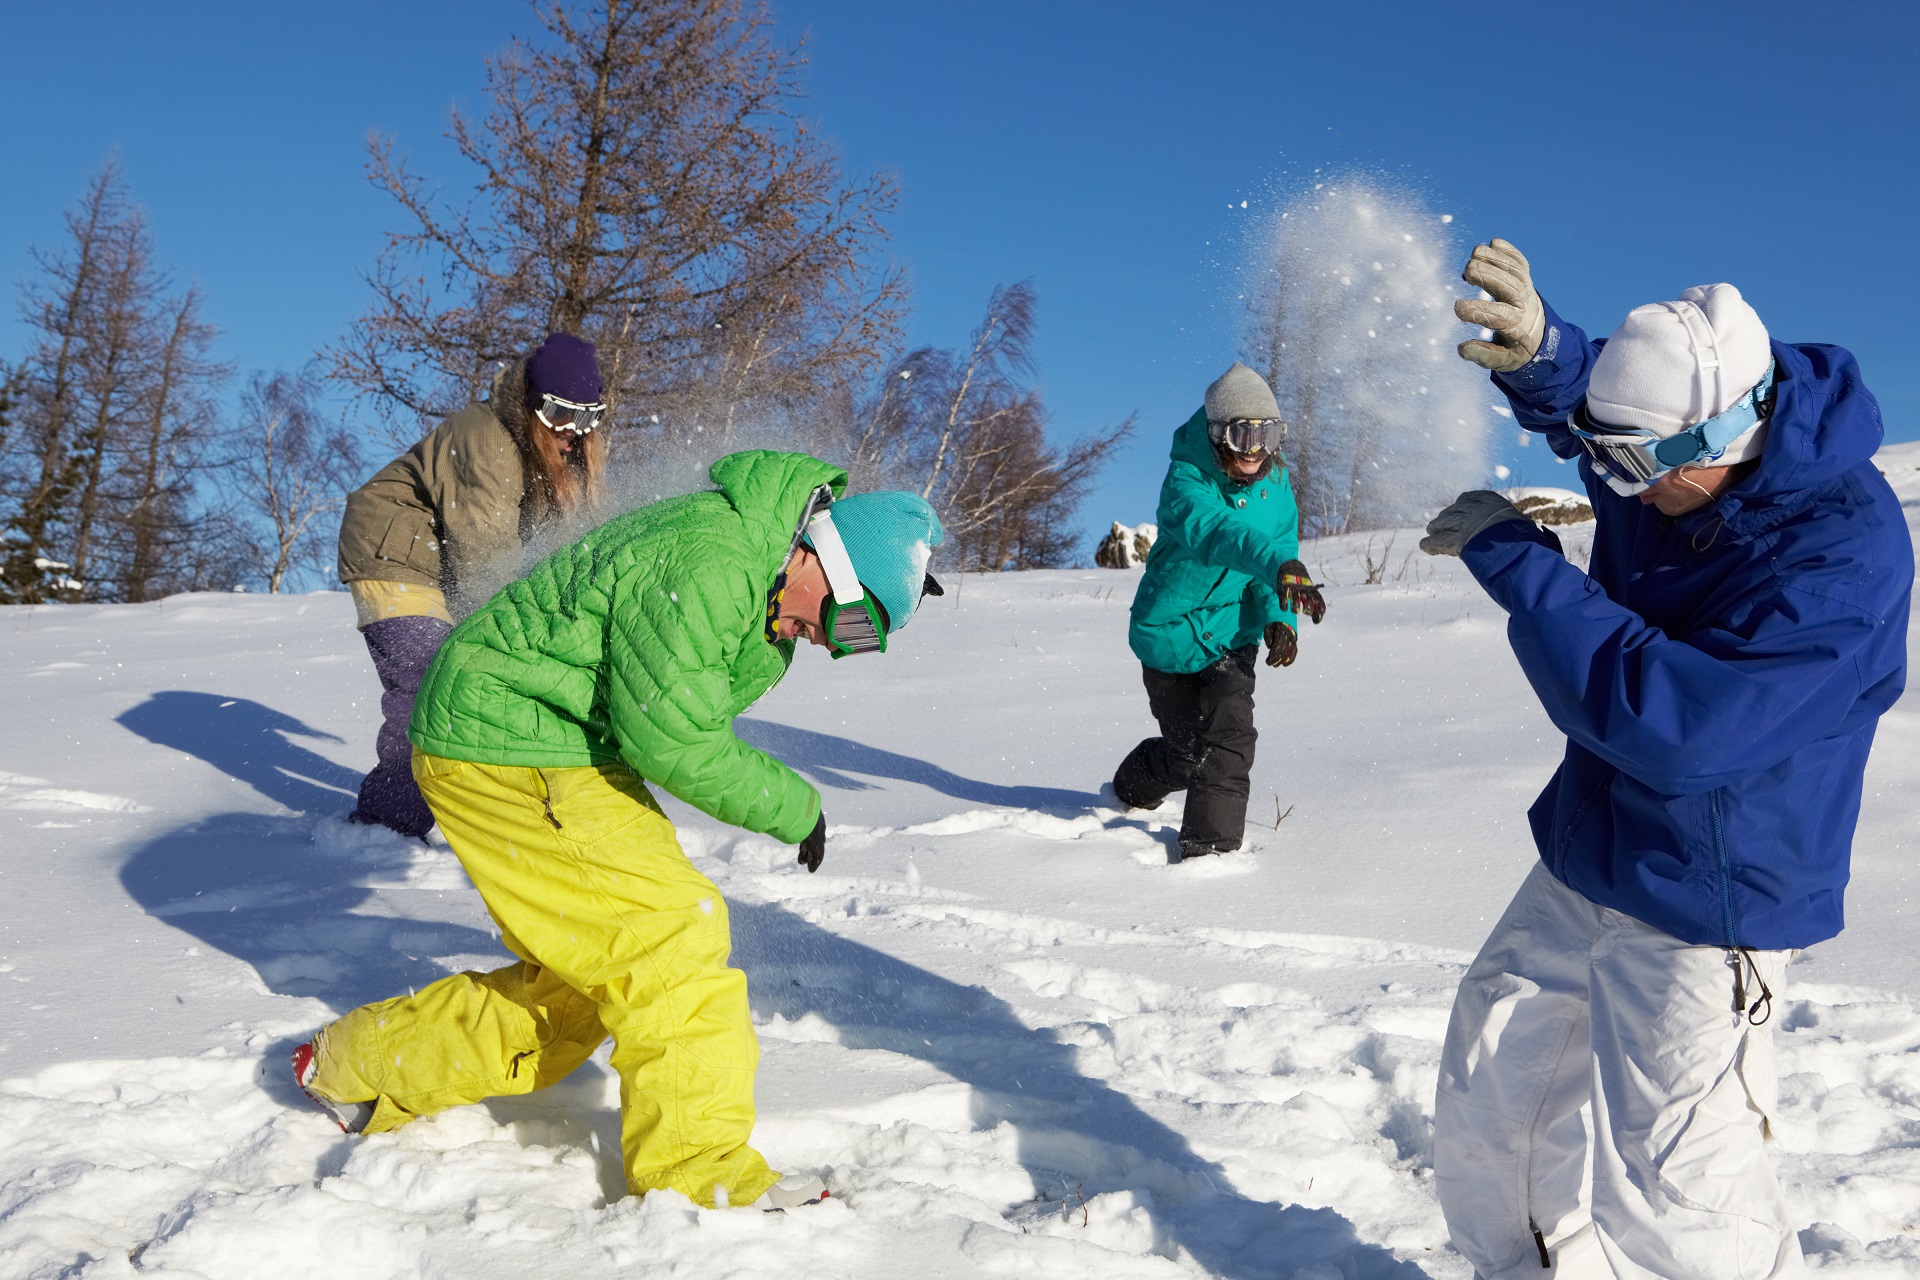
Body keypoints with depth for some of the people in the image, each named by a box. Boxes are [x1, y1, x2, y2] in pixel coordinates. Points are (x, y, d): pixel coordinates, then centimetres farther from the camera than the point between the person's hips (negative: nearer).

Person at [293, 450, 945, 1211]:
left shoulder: (752, 550, 4)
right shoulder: (704, 569, -27)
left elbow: (709, 697, 9)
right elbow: (674, 743, -24)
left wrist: (776, 636, -2)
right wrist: (794, 807, -14)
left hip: (562, 749, 10)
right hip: (502, 754, -10)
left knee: (575, 989, 12)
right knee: (671, 931, -14)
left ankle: (356, 1068, 27)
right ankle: (698, 1173, -5)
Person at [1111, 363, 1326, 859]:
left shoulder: (1276, 485, -5)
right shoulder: (1186, 481, -24)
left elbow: (1281, 547, -3)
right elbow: (1216, 531, -44)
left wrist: (1279, 618, -24)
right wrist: (1278, 564, -62)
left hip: (1233, 635, 3)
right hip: (1172, 630, -3)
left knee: (1229, 739, -15)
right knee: (1187, 751, 8)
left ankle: (1211, 845, -3)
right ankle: (1131, 789, 41)